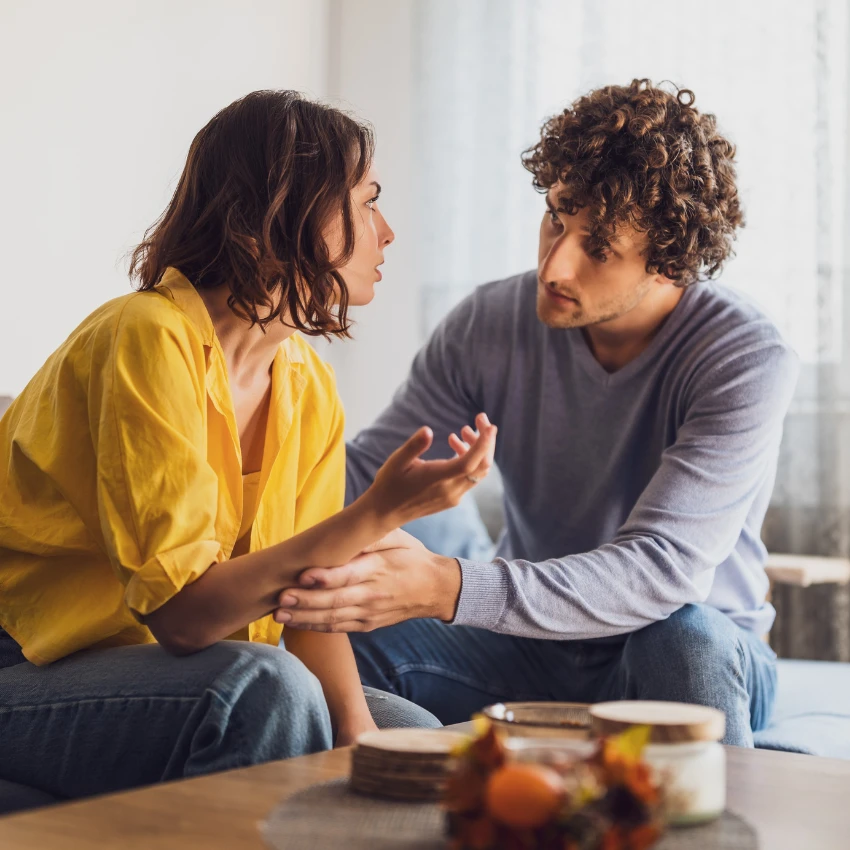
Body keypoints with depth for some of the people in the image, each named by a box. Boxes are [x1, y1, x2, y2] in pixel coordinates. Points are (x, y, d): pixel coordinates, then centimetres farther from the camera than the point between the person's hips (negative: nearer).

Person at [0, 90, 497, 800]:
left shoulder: (310, 386, 3)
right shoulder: (149, 340, -23)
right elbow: (182, 610, -29)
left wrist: (356, 727, -16)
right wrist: (378, 514, -33)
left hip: (182, 664, 8)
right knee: (266, 687, -31)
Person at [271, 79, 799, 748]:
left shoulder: (750, 361, -22)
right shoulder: (491, 323, -8)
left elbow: (659, 571, -33)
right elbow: (361, 476, -5)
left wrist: (447, 587, -46)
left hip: (702, 659, -2)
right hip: (534, 642, 3)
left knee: (686, 633, -37)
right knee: (321, 637, -19)